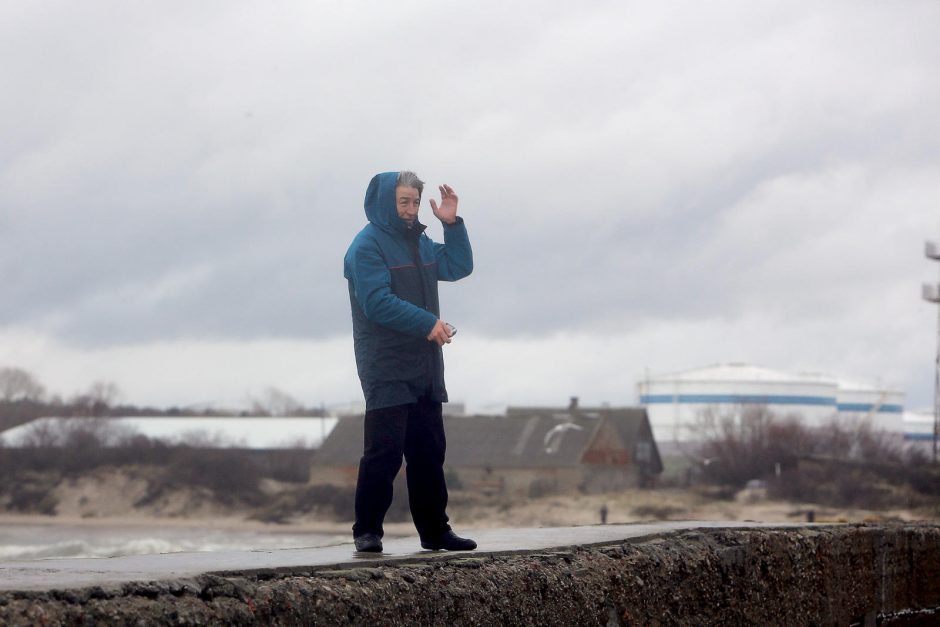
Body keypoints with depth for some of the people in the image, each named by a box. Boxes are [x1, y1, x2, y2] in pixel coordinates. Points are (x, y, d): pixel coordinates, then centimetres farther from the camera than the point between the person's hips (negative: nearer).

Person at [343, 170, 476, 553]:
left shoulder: (419, 244, 17)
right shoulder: (368, 245, -10)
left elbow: (458, 267, 19)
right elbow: (378, 302, -19)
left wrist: (452, 224, 8)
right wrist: (428, 323, -21)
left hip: (423, 371, 8)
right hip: (386, 373, -8)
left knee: (429, 453, 11)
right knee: (384, 450, -9)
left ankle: (434, 530, 16)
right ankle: (367, 531, -3)